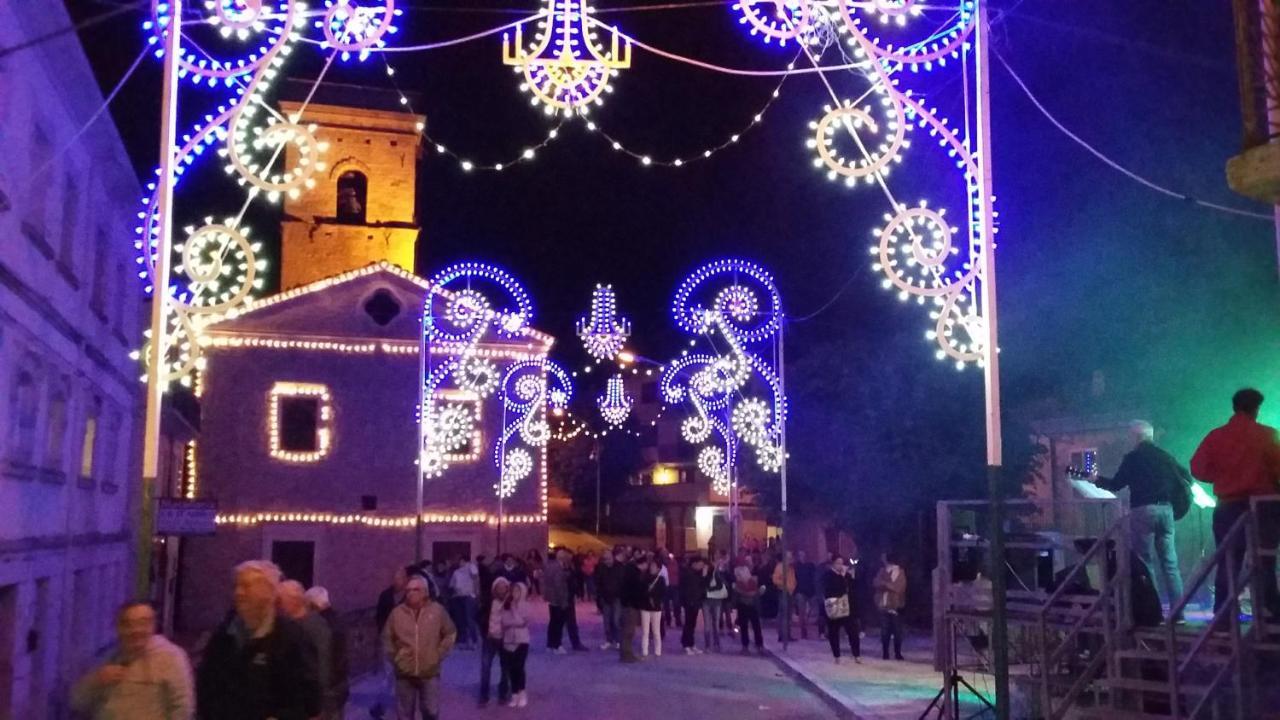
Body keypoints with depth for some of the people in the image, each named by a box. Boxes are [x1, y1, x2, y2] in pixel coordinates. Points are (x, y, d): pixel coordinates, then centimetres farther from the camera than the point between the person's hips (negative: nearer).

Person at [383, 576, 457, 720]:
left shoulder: (437, 610, -6)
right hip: (405, 673, 1)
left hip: (430, 672, -1)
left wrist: (439, 654, 0)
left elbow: (450, 633, 5)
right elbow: (387, 637, 9)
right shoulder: (397, 612, -4)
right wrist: (394, 656, 3)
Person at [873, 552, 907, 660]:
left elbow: (899, 588, -9)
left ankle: (898, 653, 8)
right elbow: (876, 583, -3)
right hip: (884, 605, 2)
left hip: (895, 605, -2)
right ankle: (885, 652, 12)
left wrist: (885, 583, -8)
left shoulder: (900, 573, 2)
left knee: (897, 631, 0)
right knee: (885, 630, 4)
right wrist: (889, 585, -16)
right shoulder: (883, 571, 10)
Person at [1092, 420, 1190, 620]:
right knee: (1170, 563, 7)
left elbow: (1116, 485, -2)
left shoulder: (1132, 458, -3)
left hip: (1143, 510, -5)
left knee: (1145, 563, 0)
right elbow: (1186, 477, 13)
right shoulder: (1165, 456, 12)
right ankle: (1178, 612, 5)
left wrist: (1097, 479, 12)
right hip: (1165, 509, 5)